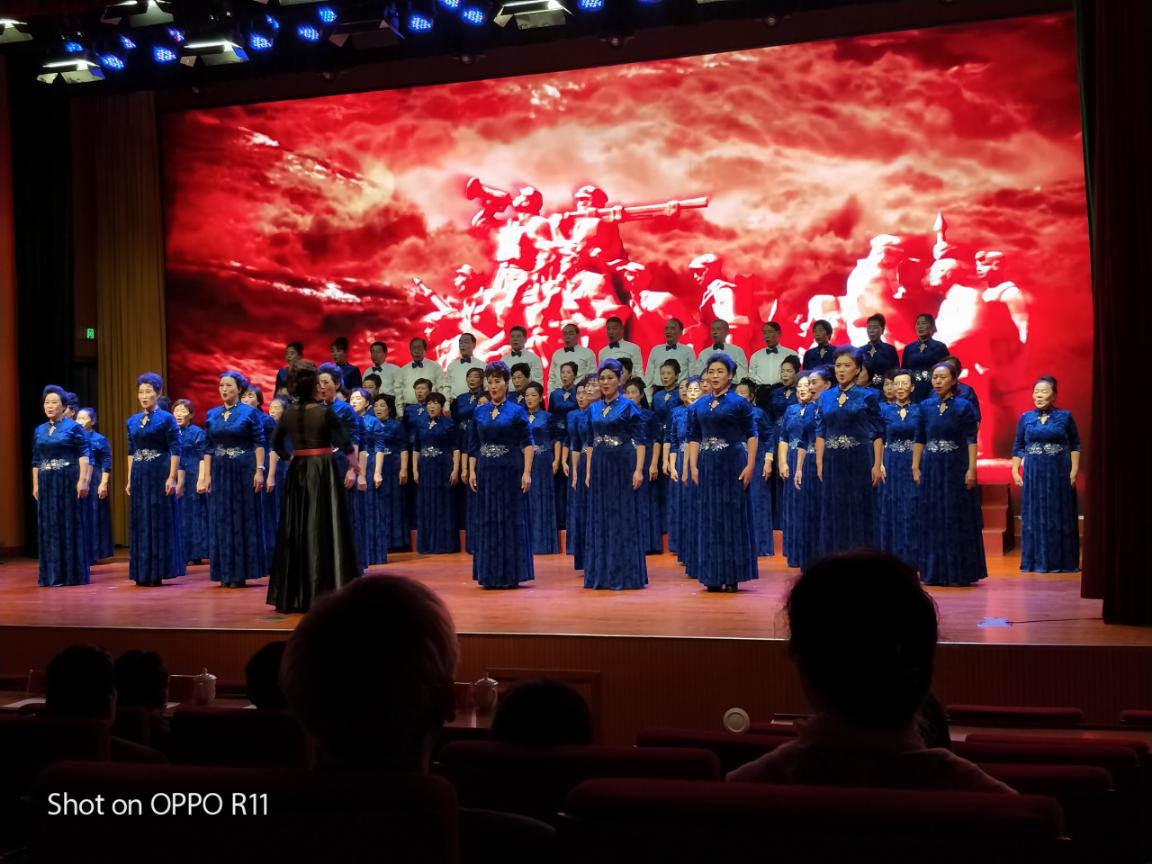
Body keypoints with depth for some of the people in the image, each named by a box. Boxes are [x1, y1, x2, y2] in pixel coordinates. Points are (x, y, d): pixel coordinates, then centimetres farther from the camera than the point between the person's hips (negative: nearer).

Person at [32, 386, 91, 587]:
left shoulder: (73, 427, -2)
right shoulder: (39, 431, 13)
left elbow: (84, 454, -9)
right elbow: (35, 461, 17)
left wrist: (83, 480, -17)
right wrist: (35, 485, 12)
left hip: (68, 482, -5)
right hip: (46, 484, 5)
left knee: (70, 526, -2)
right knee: (49, 528, 6)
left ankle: (73, 574, 4)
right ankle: (52, 574, 12)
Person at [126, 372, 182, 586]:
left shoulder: (166, 418, -4)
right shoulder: (133, 421, 12)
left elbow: (175, 450, -8)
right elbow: (131, 452, 16)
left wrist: (172, 477, -16)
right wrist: (129, 479, 11)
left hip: (160, 474, -6)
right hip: (139, 475, 6)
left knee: (160, 522, -2)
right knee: (140, 523, 7)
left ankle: (158, 571, 4)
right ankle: (142, 573, 13)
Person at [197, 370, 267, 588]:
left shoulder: (249, 412, -3)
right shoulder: (212, 415, 9)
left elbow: (259, 443, -6)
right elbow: (208, 447, 10)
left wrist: (259, 470, -14)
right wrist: (206, 475, 4)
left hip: (244, 470, -4)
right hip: (219, 471, 4)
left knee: (243, 519, 0)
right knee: (222, 520, 6)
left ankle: (241, 572, 6)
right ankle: (226, 573, 12)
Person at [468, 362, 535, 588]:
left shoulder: (517, 411, -1)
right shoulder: (479, 413, 9)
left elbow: (528, 443, -6)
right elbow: (473, 446, 10)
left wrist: (527, 472, -14)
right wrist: (472, 471, 1)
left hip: (510, 472, -4)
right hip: (486, 472, 4)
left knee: (511, 521, 0)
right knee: (487, 522, 5)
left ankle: (511, 574, 5)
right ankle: (490, 574, 11)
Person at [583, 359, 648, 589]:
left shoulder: (628, 406, -3)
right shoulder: (593, 409, 12)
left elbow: (640, 440, -8)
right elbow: (590, 442, 16)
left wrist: (639, 469, -16)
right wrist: (588, 471, 9)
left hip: (622, 466, -5)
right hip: (599, 466, 5)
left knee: (623, 519, -2)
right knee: (599, 519, 7)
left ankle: (625, 575, 3)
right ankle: (601, 574, 15)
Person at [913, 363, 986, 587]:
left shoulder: (964, 406, -3)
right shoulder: (925, 406, 7)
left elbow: (971, 440, -8)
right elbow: (919, 439, 10)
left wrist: (971, 469, -15)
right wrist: (915, 467, 4)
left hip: (956, 468, -4)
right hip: (931, 468, 4)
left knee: (958, 520, 0)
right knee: (932, 520, 7)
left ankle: (960, 572, 7)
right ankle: (934, 572, 15)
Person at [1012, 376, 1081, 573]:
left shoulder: (1065, 416, 0)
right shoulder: (1025, 418, 5)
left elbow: (1075, 445, 3)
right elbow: (1018, 446, 9)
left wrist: (1074, 470, -4)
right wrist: (1015, 470, 1)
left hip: (1059, 474, -2)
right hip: (1033, 474, 2)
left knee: (1059, 517, 4)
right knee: (1034, 517, 4)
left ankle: (1060, 561, 13)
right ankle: (1036, 561, 13)